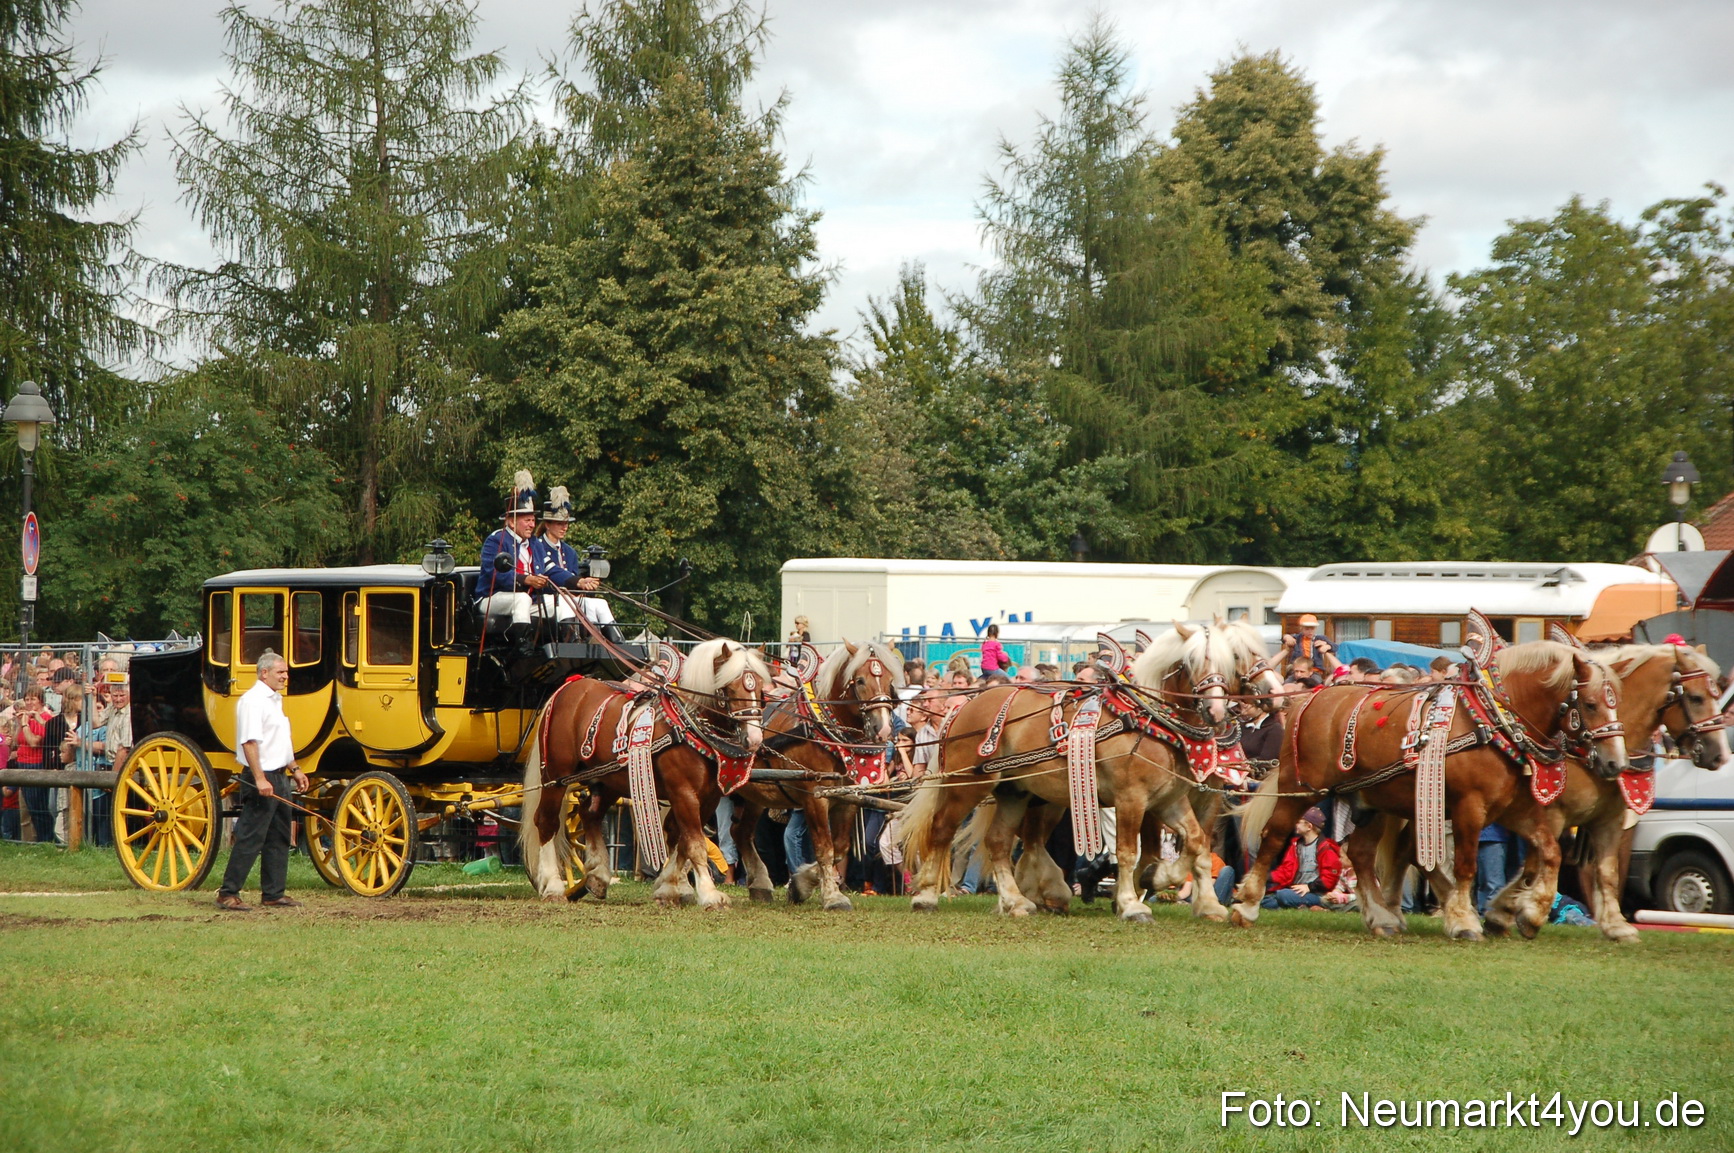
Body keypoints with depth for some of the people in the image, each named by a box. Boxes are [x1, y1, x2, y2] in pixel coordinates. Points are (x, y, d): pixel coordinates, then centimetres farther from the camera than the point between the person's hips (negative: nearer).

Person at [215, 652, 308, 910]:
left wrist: (294, 769, 27)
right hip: (262, 778, -10)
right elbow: (249, 741, -22)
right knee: (250, 838, -9)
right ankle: (228, 894, -6)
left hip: (279, 777, 10)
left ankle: (273, 893, 18)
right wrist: (259, 779, -27)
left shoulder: (275, 700, 18)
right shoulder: (253, 700, -14)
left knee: (279, 839, 12)